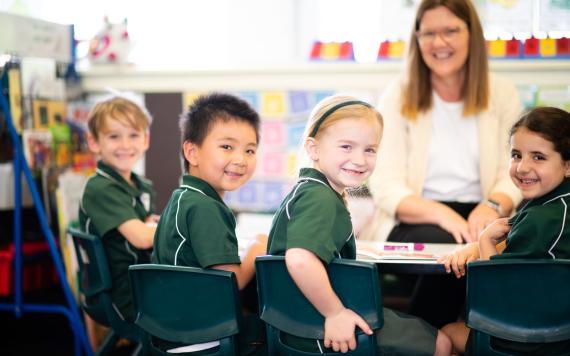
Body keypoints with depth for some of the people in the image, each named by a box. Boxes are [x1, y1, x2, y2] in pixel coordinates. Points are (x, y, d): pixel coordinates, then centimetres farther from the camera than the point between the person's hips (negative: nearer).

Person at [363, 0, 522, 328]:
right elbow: (386, 188, -7)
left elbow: (514, 173, 2)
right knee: (446, 246, -34)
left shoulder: (502, 93, 8)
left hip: (480, 217, 2)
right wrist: (441, 214, -25)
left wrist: (493, 206, -22)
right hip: (415, 220, -1)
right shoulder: (398, 97, 2)